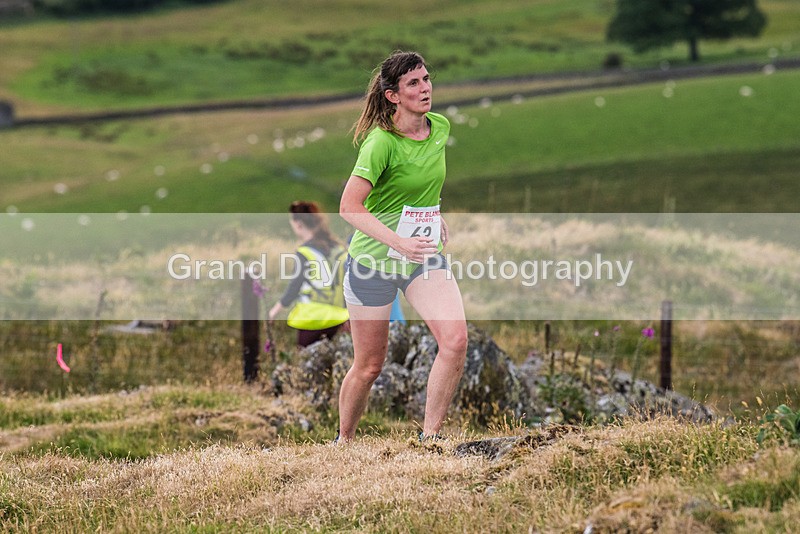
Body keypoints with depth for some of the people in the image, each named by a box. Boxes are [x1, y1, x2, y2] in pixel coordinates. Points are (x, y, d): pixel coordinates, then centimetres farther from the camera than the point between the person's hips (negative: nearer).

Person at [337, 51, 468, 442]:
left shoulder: (440, 128, -1)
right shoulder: (381, 141, -21)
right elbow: (349, 207, -26)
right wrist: (399, 242, -34)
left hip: (424, 254, 5)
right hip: (373, 259, -5)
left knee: (455, 339, -18)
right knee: (369, 366, 4)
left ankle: (429, 438, -10)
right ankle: (344, 442, 29)